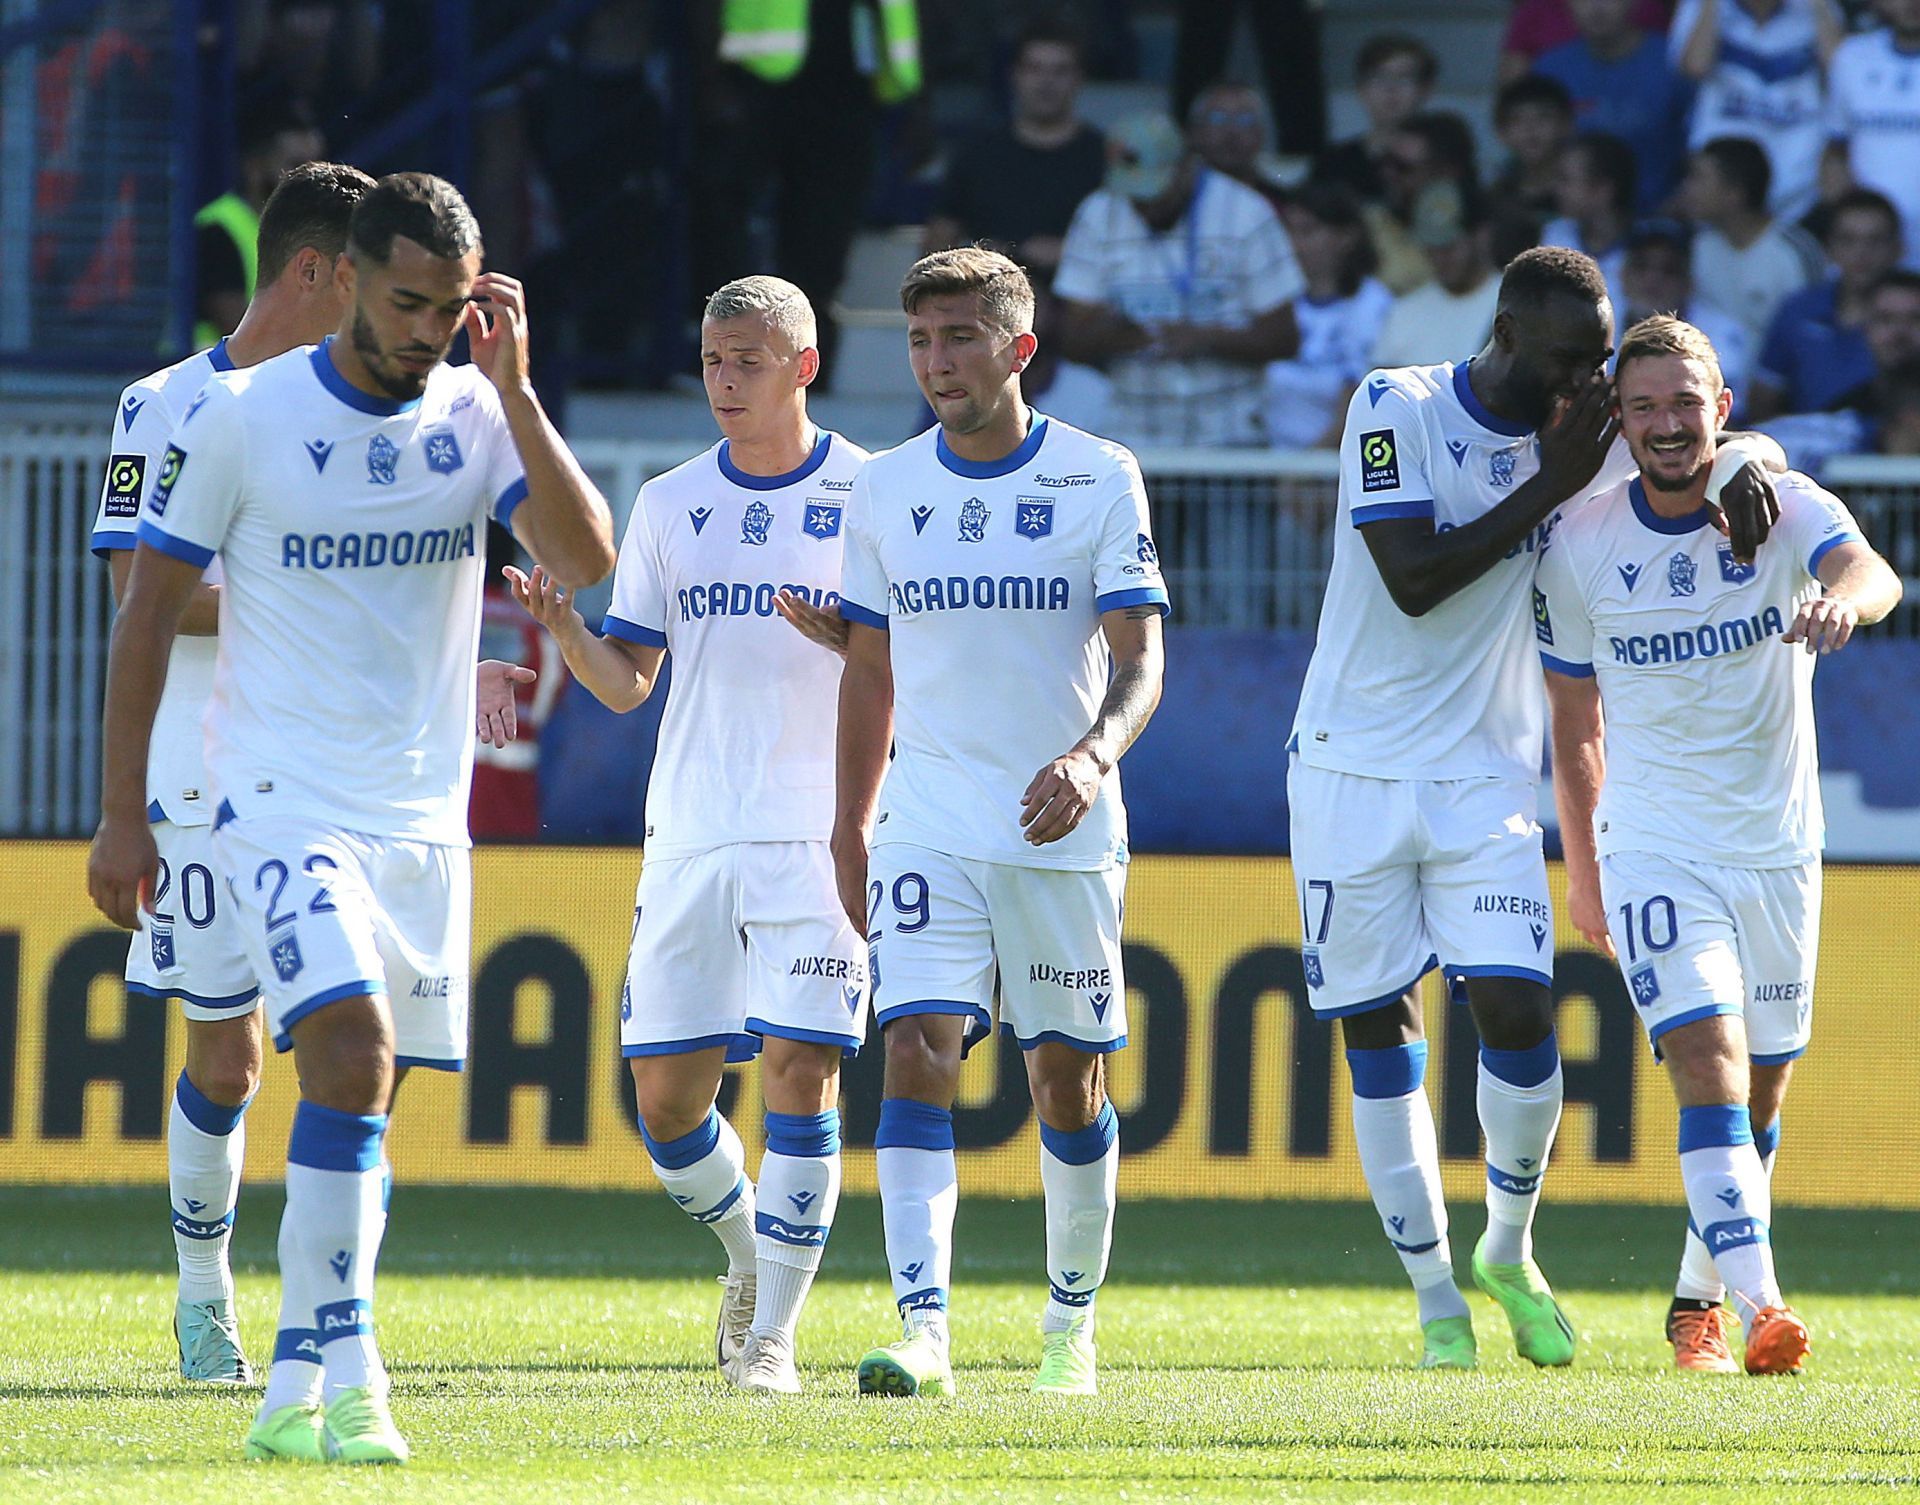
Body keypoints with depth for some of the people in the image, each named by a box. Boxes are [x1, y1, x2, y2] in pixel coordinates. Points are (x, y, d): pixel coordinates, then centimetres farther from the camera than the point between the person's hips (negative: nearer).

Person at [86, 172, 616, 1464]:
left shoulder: (477, 416, 3)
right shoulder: (242, 416, -6)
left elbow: (587, 558, -10)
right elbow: (151, 608, 0)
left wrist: (511, 386, -15)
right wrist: (122, 813, -3)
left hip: (424, 815, 4)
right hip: (282, 798, -4)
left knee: (360, 1099, 7)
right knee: (352, 1043, -22)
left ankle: (298, 1383, 17)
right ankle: (347, 1377, -21)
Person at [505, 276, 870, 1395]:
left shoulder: (868, 495, 1)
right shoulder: (671, 505, 11)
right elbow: (626, 681, 9)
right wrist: (563, 625, -11)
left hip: (820, 831, -4)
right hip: (692, 832, 4)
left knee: (799, 1065, -13)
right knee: (666, 1094, 2)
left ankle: (774, 1332, -6)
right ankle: (750, 1252, 30)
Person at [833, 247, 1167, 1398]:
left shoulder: (1100, 480, -3)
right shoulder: (887, 491, 6)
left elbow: (1141, 658, -9)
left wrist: (1094, 754, -28)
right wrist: (848, 826, 15)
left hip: (1066, 830, -1)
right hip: (929, 826, 1)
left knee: (1070, 1081, 7)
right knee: (918, 1051, -15)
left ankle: (1072, 1318, 26)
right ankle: (924, 1327, -22)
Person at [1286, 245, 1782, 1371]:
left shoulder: (1583, 437, 0)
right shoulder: (1398, 411, -11)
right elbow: (1414, 579, -19)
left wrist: (1743, 474, -11)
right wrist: (1550, 484, -19)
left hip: (1487, 781, 2)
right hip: (1357, 768, -2)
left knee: (1519, 1013, -12)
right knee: (1380, 1033, 2)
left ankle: (1510, 1252, 12)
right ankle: (1435, 1294, 13)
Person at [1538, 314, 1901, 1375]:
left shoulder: (1783, 507, -7)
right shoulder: (1580, 550, -4)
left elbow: (1871, 572, -30)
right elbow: (1575, 730, 7)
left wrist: (1841, 600, -54)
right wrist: (1580, 872, 12)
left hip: (1778, 846, 2)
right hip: (1654, 845, -2)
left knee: (1761, 1094, 11)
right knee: (1711, 1071, -19)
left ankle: (1697, 1300, 31)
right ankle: (1760, 1308, -30)